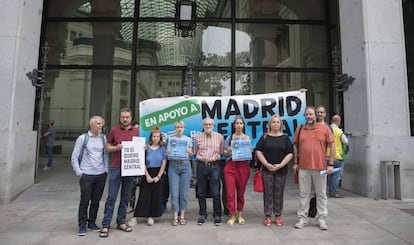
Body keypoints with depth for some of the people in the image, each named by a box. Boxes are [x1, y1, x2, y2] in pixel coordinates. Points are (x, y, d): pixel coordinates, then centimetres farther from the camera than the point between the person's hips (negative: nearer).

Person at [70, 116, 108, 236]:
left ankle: (92, 222, 27)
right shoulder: (82, 138, -2)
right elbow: (74, 157, 0)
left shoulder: (103, 138, 6)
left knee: (96, 201, 11)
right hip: (86, 175, -3)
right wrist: (78, 172, -3)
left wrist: (106, 170, 6)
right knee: (84, 201, 2)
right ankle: (82, 225, 17)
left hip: (101, 174, 3)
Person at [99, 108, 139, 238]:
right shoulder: (114, 130, 3)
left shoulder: (136, 131, 7)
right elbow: (107, 147, 6)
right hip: (116, 167, -2)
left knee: (125, 197, 10)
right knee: (111, 197, -1)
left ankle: (121, 222, 23)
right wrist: (116, 148, -13)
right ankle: (106, 225, 9)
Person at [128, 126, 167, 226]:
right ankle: (135, 217, 6)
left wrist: (158, 176, -8)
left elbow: (164, 164, 0)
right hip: (147, 174, -1)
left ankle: (150, 216, 18)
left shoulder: (163, 149, 2)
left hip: (158, 174, 1)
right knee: (143, 196, -1)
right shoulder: (146, 148, -1)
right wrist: (147, 176, -9)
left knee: (156, 196, 4)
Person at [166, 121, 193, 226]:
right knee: (174, 192, -2)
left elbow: (191, 155, 10)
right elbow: (168, 154, 8)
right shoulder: (170, 139, 7)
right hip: (173, 166, 0)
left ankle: (182, 216, 13)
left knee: (184, 192, 2)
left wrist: (189, 151, -11)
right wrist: (167, 152, -14)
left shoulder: (188, 139, 9)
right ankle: (175, 217, 6)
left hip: (185, 166, 0)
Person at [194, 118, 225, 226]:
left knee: (216, 193, -1)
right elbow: (194, 152, 11)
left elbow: (222, 152, 6)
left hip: (215, 166, -1)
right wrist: (201, 158, -2)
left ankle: (217, 216, 14)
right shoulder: (198, 137, 9)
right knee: (201, 192, 8)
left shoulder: (219, 137, 6)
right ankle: (202, 215, 23)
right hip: (201, 166, 2)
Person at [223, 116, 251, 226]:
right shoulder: (229, 138, 9)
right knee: (230, 191, -4)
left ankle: (240, 215, 23)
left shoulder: (247, 138, 8)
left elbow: (250, 153, 8)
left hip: (243, 166, 0)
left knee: (241, 192, 7)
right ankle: (232, 216, 8)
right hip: (230, 165, 0)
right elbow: (225, 154, 12)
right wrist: (228, 151, -9)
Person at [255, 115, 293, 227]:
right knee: (268, 193, 2)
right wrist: (267, 164, -10)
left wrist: (280, 165, -10)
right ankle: (268, 216, 12)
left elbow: (290, 153, 1)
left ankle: (278, 216, 20)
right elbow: (258, 151, -1)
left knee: (279, 194, 7)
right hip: (267, 170, -1)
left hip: (281, 170, 1)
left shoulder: (285, 138, 6)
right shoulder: (264, 137, 4)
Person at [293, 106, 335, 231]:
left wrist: (330, 164, -4)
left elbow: (332, 146, 1)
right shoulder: (299, 129, 7)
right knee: (303, 194, 9)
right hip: (303, 168, 2)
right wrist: (295, 162, 6)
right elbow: (295, 146, 12)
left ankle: (322, 219, 22)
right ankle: (302, 218, 20)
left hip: (320, 167, -1)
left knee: (321, 194, 10)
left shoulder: (324, 128, 1)